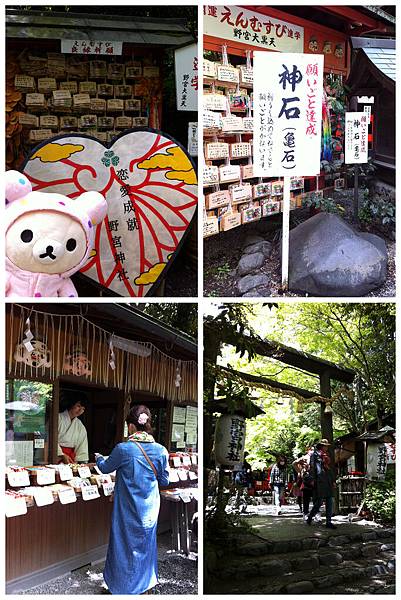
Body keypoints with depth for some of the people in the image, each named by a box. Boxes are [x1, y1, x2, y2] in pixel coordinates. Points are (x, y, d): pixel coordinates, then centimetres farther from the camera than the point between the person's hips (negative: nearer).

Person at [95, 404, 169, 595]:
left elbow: (106, 467, 0)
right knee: (146, 544, 19)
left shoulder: (123, 449, -19)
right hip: (150, 510, 3)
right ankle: (146, 583, 32)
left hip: (128, 510, -3)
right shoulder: (160, 450, -9)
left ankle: (124, 587, 23)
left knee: (126, 545, 11)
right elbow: (164, 480, 2)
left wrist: (98, 458, 22)